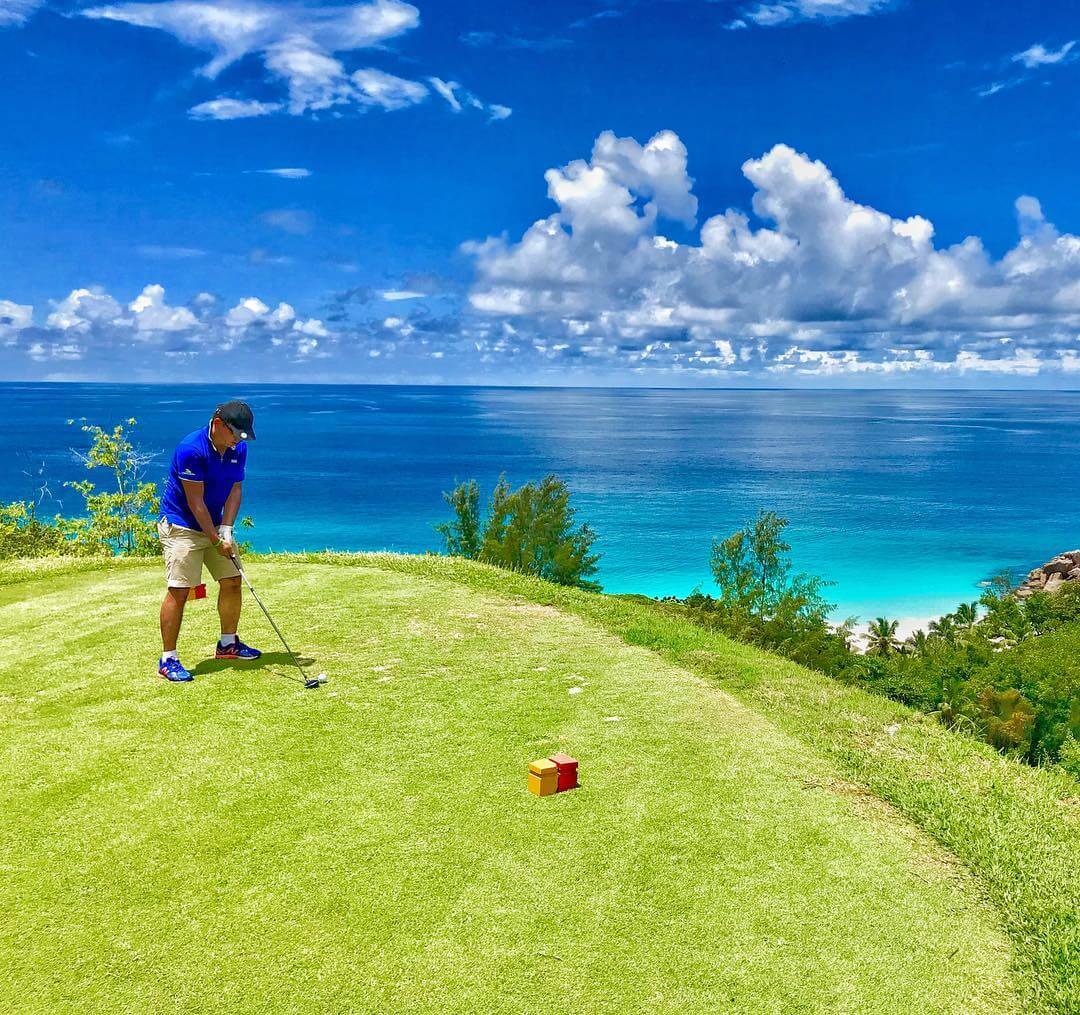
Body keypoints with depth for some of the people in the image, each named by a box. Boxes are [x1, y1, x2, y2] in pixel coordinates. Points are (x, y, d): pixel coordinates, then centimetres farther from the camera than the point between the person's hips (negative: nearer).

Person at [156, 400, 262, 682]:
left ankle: (228, 644, 26)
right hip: (181, 526, -8)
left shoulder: (239, 449, -2)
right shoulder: (191, 449, -24)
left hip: (215, 526, 8)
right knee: (179, 591, -11)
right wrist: (216, 540, -19)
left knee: (232, 581, 9)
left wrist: (226, 529, -12)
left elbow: (235, 489, 0)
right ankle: (168, 659, -4)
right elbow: (195, 502, -22)